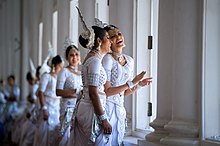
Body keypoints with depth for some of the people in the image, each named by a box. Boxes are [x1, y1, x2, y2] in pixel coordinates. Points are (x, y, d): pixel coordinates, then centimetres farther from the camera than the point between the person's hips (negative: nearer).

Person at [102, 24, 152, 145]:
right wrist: (131, 83, -18)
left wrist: (139, 85, 0)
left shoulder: (130, 60, 11)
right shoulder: (107, 59, -11)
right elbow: (106, 91, -15)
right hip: (107, 107, -7)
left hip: (120, 108, 7)